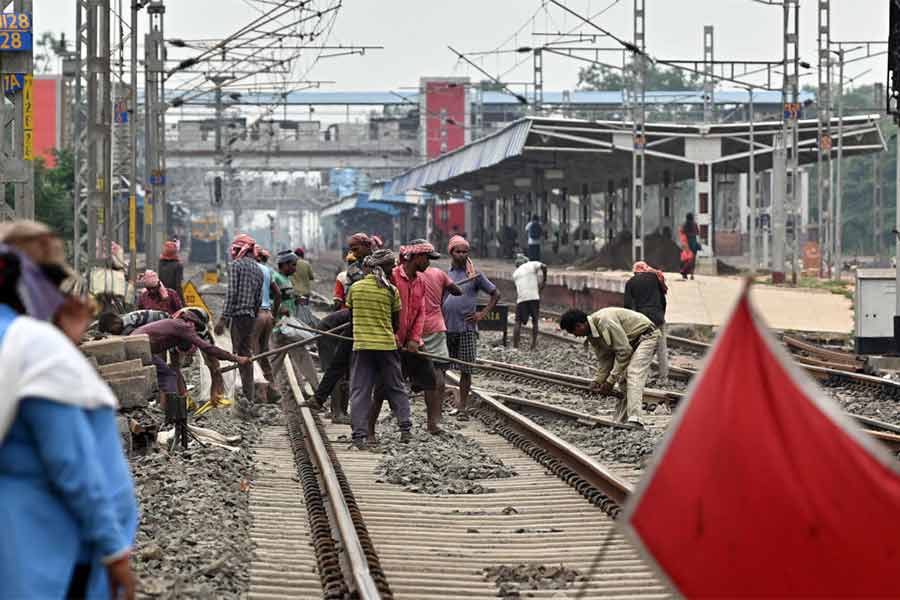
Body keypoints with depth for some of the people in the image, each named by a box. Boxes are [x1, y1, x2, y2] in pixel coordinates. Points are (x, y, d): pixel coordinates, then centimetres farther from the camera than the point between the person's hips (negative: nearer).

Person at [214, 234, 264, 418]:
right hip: (251, 316, 7)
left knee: (240, 356, -7)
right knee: (247, 356, 12)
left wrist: (223, 318, -15)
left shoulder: (236, 265, -6)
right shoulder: (258, 270, 16)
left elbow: (231, 293, -15)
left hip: (238, 315, -7)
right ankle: (250, 399, 11)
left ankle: (249, 398, -13)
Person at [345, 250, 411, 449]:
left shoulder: (355, 288, 0)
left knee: (360, 391, 2)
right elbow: (396, 324, 3)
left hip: (361, 345, 0)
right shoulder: (391, 291, -3)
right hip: (387, 345, 0)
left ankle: (359, 435, -7)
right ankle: (405, 428, 11)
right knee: (396, 388, 14)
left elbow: (350, 315, 9)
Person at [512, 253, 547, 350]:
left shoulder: (515, 273, 22)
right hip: (534, 297, -2)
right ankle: (534, 345, 8)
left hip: (521, 298, 2)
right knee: (535, 321, 12)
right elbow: (544, 266, -8)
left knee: (518, 322, 5)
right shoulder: (532, 264, 10)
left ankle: (515, 346, -3)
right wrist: (544, 280, 4)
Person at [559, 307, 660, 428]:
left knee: (633, 375, -25)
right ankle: (620, 423, 9)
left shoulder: (604, 321, -30)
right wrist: (598, 382, -6)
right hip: (630, 343, 10)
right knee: (622, 380, 6)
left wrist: (610, 381, -24)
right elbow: (605, 360, 6)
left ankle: (635, 420, -38)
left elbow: (624, 351, -28)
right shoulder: (592, 334, 0)